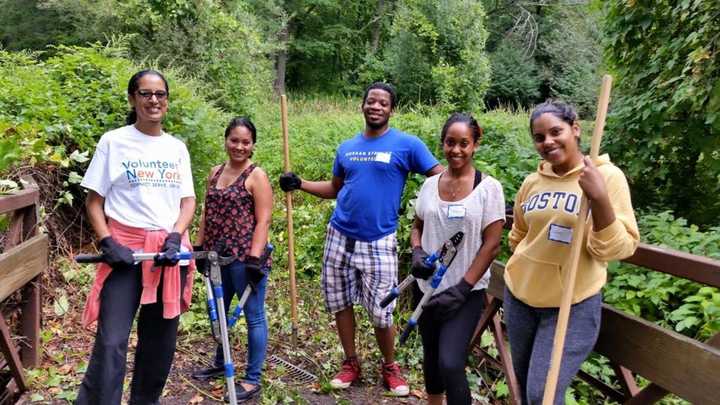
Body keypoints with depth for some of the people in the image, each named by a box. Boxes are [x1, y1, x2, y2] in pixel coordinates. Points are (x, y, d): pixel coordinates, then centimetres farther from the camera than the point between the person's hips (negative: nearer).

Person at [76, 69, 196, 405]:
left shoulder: (177, 147, 10)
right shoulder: (113, 141, 0)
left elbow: (188, 200, 7)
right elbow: (94, 201, 1)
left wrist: (175, 236, -9)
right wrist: (107, 242, -12)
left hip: (170, 249, 4)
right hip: (126, 249, -3)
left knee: (161, 339, 12)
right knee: (111, 341, -9)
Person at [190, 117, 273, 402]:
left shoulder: (257, 176, -7)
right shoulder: (215, 173, 12)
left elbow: (263, 221, -13)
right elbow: (207, 213, 17)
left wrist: (254, 257, -19)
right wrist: (199, 247, 14)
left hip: (245, 258, -7)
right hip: (218, 256, 7)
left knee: (253, 316, 3)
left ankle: (253, 379, 14)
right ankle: (220, 364, 40)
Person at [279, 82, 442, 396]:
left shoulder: (407, 144, -7)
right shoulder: (346, 148, 9)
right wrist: (299, 184, 7)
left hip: (379, 243, -5)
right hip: (339, 237, 5)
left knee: (380, 312, 1)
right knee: (339, 302, 11)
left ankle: (390, 367, 26)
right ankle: (351, 363, 31)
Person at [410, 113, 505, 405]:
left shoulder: (488, 187, -9)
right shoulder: (430, 184, 4)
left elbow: (491, 245, -11)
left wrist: (461, 289, -15)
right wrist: (417, 253, -8)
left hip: (466, 292, -4)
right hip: (427, 287, 5)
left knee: (450, 364, -13)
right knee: (431, 356, 18)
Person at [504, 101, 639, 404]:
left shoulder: (607, 175, -12)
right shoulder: (531, 182, 0)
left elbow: (615, 250, -19)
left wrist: (599, 197, -30)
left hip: (573, 304, -5)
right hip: (520, 295, 5)